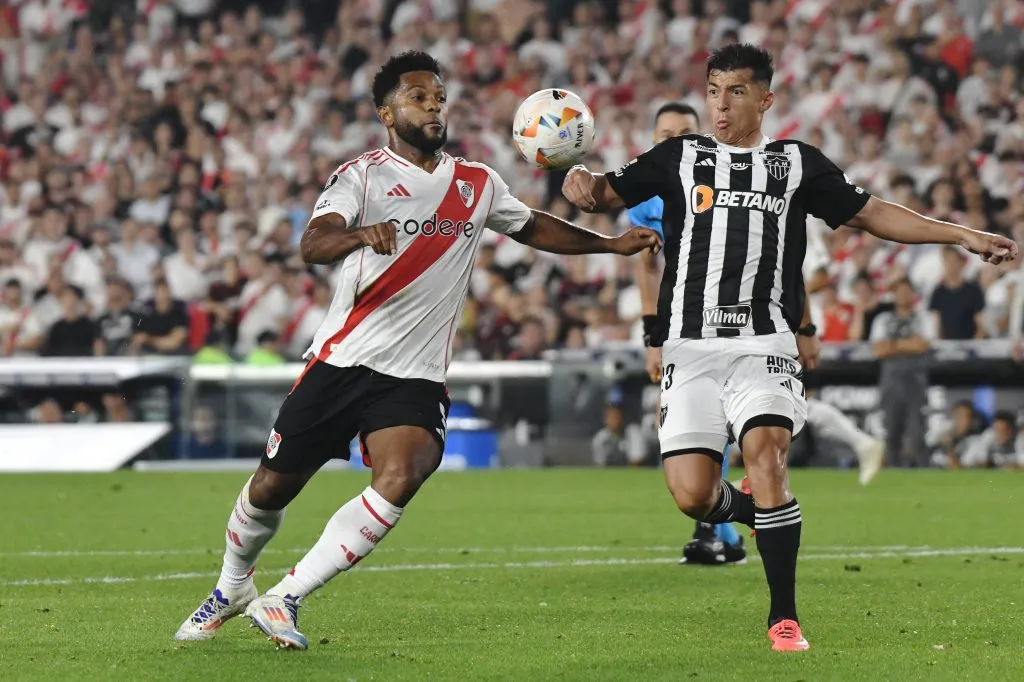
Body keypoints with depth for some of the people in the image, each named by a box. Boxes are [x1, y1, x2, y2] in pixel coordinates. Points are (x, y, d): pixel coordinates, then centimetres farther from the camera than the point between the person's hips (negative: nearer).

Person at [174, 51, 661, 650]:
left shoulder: (478, 185, 11)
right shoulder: (362, 175, -5)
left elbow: (533, 227, 29)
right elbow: (313, 245, -21)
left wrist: (613, 244, 20)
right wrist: (362, 234, -43)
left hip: (415, 376, 2)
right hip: (341, 359, -2)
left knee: (400, 480, -24)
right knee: (271, 488, 4)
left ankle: (284, 600, -18)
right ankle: (233, 588, 34)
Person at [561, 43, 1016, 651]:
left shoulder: (797, 162, 13)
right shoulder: (679, 158, 13)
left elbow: (870, 214, 18)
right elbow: (609, 194, 7)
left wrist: (963, 235, 13)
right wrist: (583, 183, -18)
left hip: (766, 345, -1)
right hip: (691, 347, 1)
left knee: (766, 454, -24)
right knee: (692, 496, -10)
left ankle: (785, 618, -13)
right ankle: (745, 508, 29)